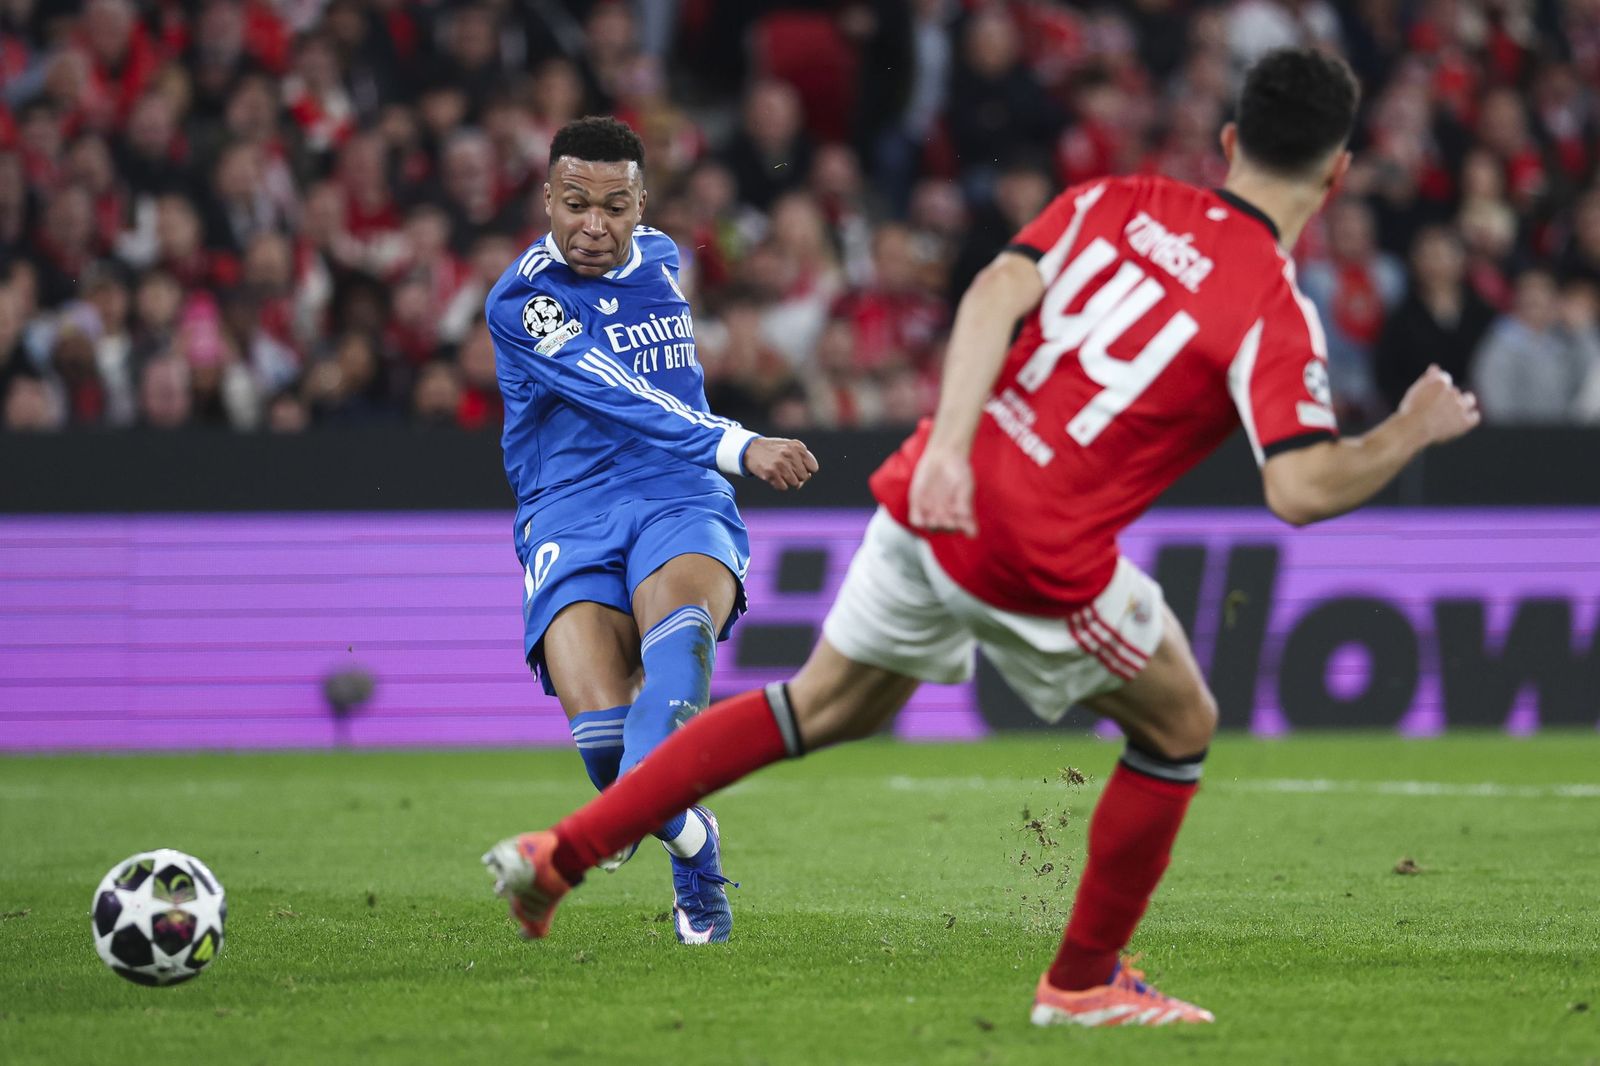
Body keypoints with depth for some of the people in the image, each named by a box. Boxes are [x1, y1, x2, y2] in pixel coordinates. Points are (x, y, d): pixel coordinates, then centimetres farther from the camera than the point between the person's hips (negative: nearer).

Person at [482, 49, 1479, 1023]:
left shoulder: (1118, 199, 8)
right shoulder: (1275, 311, -9)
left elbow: (997, 292, -5)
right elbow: (1301, 488, -19)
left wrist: (950, 445, -12)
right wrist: (1411, 434, -3)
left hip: (931, 500, 6)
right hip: (1041, 564, -6)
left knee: (826, 707, 25)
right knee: (1181, 728, 19)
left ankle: (562, 851, 23)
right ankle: (1081, 981, 25)